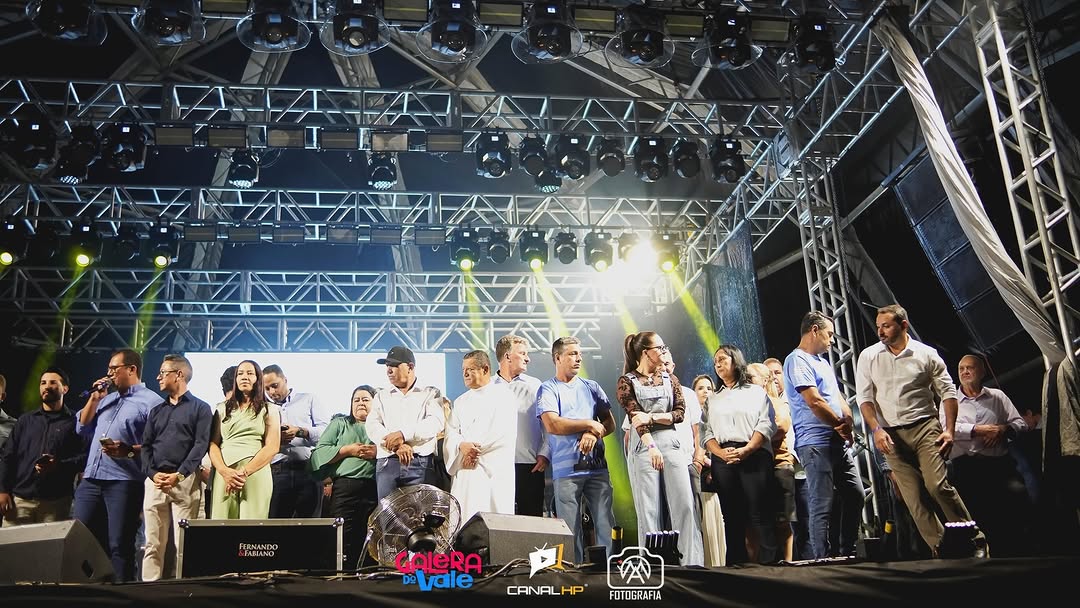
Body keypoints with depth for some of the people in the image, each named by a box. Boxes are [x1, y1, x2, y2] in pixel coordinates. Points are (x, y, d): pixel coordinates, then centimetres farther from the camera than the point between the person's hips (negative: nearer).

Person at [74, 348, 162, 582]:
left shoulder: (151, 401, -2)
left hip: (124, 482, -8)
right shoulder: (107, 399, 24)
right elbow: (82, 429, 21)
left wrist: (129, 451, -25)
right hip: (91, 479, 8)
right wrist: (94, 398, 14)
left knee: (119, 545, -6)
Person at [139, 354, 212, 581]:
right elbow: (146, 446, 14)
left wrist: (179, 475, -16)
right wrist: (153, 474, -5)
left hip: (185, 482, -5)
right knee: (152, 544, 2)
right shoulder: (157, 411, 22)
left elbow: (201, 445, -5)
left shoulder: (200, 408, 5)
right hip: (155, 482, 5)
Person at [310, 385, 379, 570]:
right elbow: (319, 451, 6)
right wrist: (348, 450, -4)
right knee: (345, 541, -8)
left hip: (375, 490, 1)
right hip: (345, 487, -1)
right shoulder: (340, 423, 19)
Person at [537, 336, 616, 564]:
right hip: (566, 469, -3)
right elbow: (552, 425, -11)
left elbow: (610, 423, 13)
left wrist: (593, 434, -8)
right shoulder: (548, 389, 3)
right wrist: (589, 424, -5)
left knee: (606, 523, 0)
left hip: (597, 466, 4)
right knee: (570, 528, 0)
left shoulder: (592, 387, 17)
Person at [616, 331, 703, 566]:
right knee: (649, 509, -3)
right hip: (643, 446, -3)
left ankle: (692, 562, -4)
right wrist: (652, 446, -24)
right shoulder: (626, 382, 2)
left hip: (672, 444, 4)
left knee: (685, 503, -5)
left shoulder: (670, 379, 16)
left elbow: (680, 413, 6)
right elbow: (635, 417, -11)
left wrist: (651, 417, -10)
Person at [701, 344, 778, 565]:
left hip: (754, 456, -3)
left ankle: (769, 562, -9)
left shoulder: (756, 392, 13)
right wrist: (721, 453, -8)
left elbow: (766, 425, 0)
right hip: (723, 460, 3)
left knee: (760, 514, -10)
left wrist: (746, 450, -14)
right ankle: (736, 567, 5)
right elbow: (706, 433, 12)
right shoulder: (713, 399, 22)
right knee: (732, 517, 3)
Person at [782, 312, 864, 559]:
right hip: (816, 443, -10)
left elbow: (839, 398, 18)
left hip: (838, 442, 10)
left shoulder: (823, 362, 21)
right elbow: (815, 402, -19)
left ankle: (848, 553, 23)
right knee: (822, 506, -7)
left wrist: (849, 424, -1)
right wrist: (842, 425, -6)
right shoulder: (798, 360, -10)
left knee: (855, 495, 13)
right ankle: (823, 560, 0)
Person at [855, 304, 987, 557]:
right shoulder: (868, 357, 4)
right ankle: (940, 550, 6)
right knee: (913, 498, 0)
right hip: (891, 436, 2)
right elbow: (864, 398, 2)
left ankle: (975, 539, -1)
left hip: (924, 427, -2)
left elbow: (948, 392, 5)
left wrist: (950, 430, -4)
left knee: (937, 484, -16)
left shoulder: (926, 354, 1)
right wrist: (876, 429, -11)